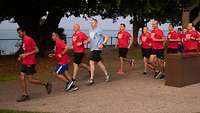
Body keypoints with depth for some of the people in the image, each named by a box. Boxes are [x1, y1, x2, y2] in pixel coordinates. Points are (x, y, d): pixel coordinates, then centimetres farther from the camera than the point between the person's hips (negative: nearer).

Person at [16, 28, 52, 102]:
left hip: (30, 63, -9)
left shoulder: (29, 40, -14)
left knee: (30, 80, -7)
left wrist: (26, 54, -21)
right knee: (21, 78, 2)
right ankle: (25, 95, 8)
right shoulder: (23, 41, 15)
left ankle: (46, 84, 10)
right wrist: (22, 57, 11)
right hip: (25, 62, 9)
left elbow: (37, 50, -17)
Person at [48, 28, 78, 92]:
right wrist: (53, 55, 12)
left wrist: (61, 54, -23)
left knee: (56, 73, -7)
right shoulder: (57, 42, 15)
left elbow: (66, 48, -29)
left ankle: (68, 82, -1)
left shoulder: (59, 42, -16)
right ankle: (73, 86, 15)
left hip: (63, 61, -10)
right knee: (65, 73, 13)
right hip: (63, 61, 10)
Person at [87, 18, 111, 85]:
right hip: (92, 49, 8)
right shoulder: (90, 31, 13)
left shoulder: (99, 30, -10)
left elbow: (106, 37, -7)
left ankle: (91, 79, -8)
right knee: (99, 63, 15)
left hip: (97, 49, -8)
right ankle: (107, 74, 30)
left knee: (91, 63, -13)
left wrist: (103, 44, -17)